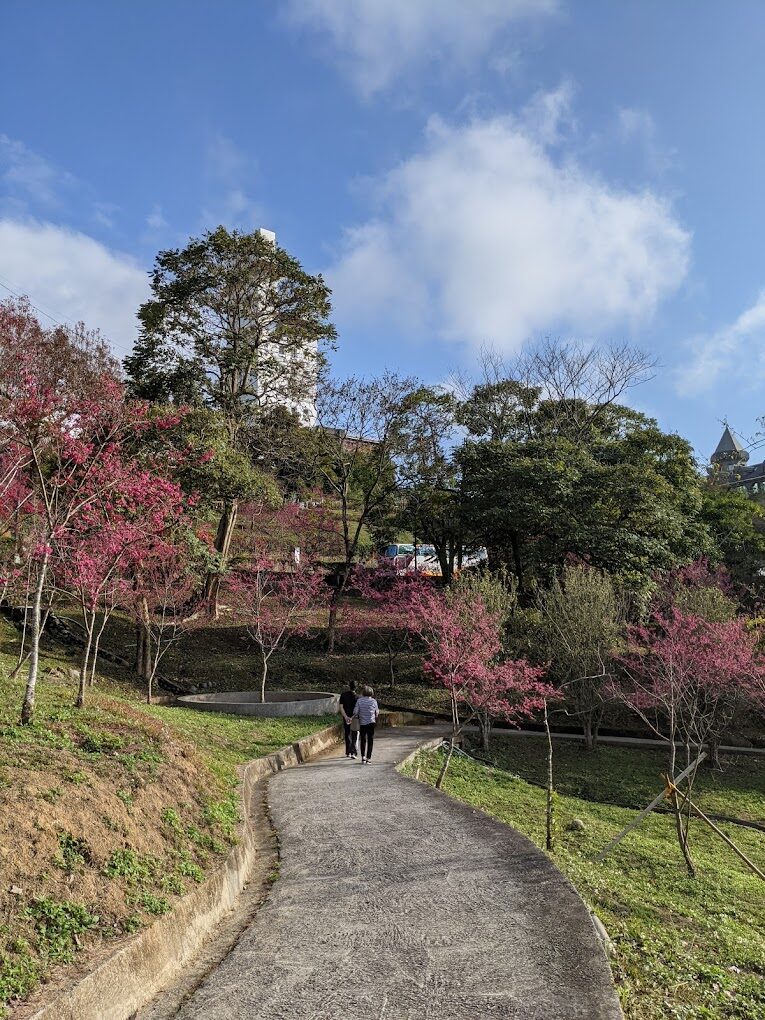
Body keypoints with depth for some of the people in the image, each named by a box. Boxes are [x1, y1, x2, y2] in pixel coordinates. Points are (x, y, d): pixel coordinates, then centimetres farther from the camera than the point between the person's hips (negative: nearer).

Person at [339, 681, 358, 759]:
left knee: (347, 735, 16)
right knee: (354, 736, 4)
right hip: (354, 719, -3)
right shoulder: (357, 697, -11)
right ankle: (353, 752, -9)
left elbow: (341, 707, -7)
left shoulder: (343, 695, -2)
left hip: (346, 718, 3)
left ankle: (348, 753, 22)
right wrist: (352, 718, -15)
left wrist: (346, 717, -10)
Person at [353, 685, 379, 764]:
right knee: (370, 740, 7)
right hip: (371, 722, 0)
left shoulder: (359, 700, -6)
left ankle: (363, 756, 4)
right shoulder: (373, 701, -3)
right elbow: (377, 712, 7)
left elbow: (355, 712, -8)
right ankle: (368, 758, 4)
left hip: (362, 723, 0)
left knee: (363, 740, 13)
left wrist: (357, 716, 13)